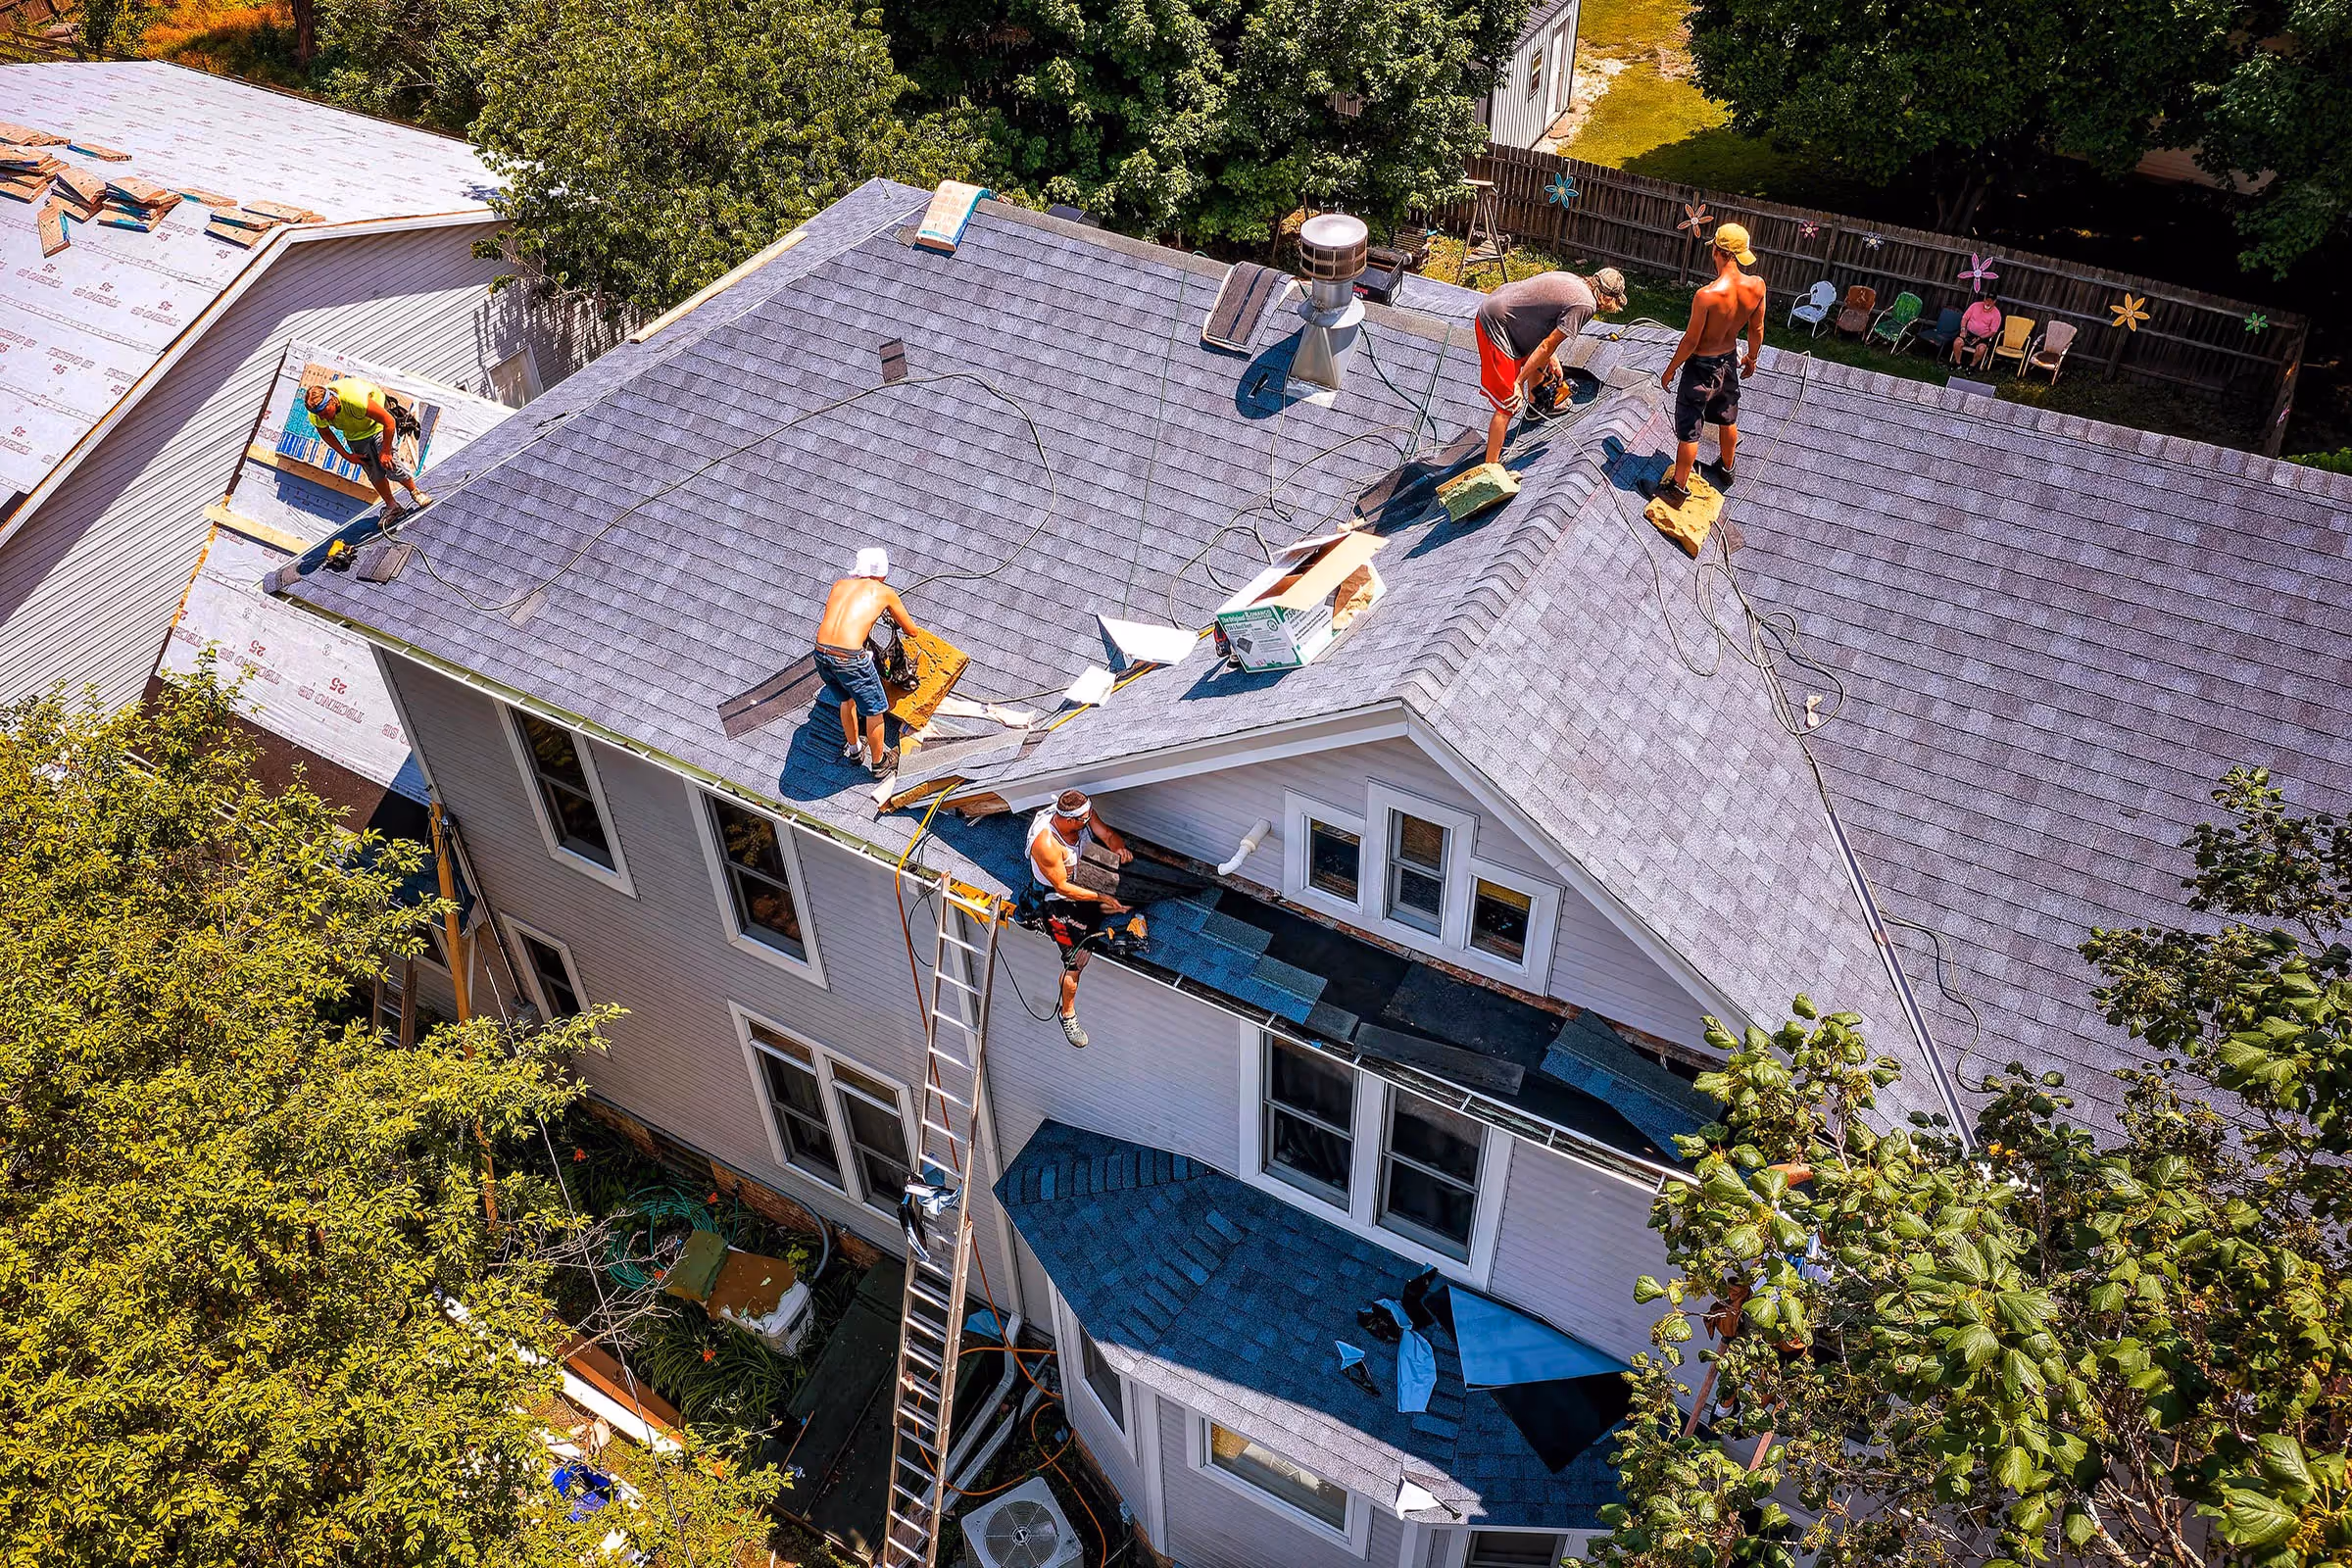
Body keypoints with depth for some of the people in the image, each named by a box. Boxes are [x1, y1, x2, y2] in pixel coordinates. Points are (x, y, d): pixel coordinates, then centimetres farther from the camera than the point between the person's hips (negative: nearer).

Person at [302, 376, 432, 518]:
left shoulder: (354, 399, -43)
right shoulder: (316, 416, -25)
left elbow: (389, 421, -33)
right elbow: (325, 433, 0)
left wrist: (385, 451, -24)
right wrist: (347, 456, -4)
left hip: (378, 422, -4)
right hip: (355, 435, 4)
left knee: (390, 464, -15)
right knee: (375, 474, -2)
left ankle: (415, 492, 10)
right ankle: (391, 507, 16)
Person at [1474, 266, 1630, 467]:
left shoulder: (1572, 281, 10)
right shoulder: (1585, 305, -16)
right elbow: (1547, 346, -16)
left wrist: (1551, 359, 20)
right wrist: (1519, 382, -10)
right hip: (1496, 327, -10)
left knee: (1538, 364, 33)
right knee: (1508, 405, -7)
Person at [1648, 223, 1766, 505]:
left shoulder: (1706, 295, -34)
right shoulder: (1757, 286, -16)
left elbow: (1690, 340, -23)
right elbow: (1757, 329, -1)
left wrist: (1670, 370, -7)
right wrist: (1752, 358, 18)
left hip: (1701, 366, -6)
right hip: (1729, 362, 6)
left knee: (1688, 429, 8)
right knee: (1728, 419, 27)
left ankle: (1678, 488, 19)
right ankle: (1725, 469, 48)